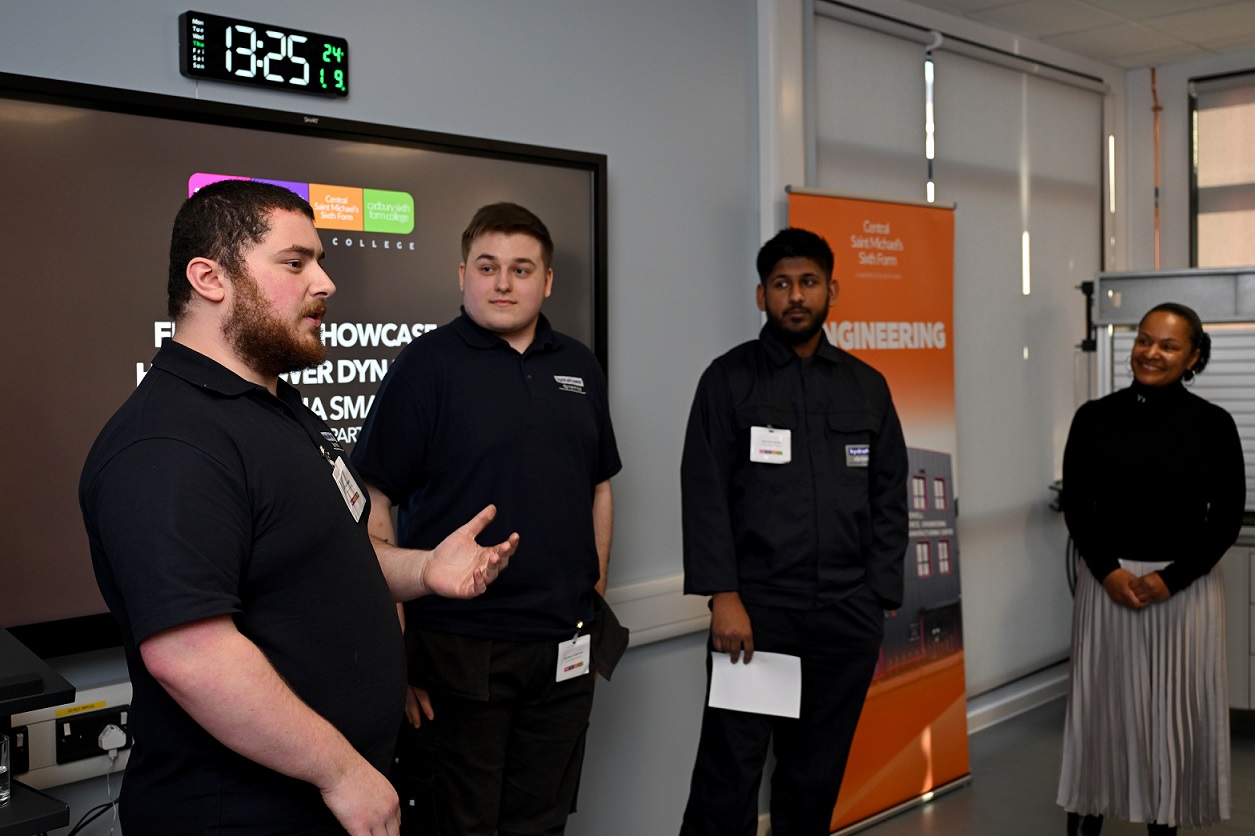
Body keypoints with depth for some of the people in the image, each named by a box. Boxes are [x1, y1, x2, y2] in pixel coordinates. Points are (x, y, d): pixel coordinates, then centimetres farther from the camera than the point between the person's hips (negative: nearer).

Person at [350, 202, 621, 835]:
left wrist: (595, 599, 13)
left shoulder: (579, 367, 9)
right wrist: (396, 650, -12)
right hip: (459, 651, -5)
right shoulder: (427, 365, -8)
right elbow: (375, 510, -10)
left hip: (564, 649, 5)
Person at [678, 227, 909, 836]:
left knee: (816, 778, 11)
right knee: (728, 775, -4)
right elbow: (705, 494, -4)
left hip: (847, 617, 3)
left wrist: (879, 600, 2)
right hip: (755, 608, -3)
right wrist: (723, 596, -13)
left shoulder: (866, 387, 12)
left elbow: (889, 500, 11)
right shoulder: (729, 380, 3)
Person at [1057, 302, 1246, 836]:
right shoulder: (1094, 417, -1)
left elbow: (1227, 518, -3)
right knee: (1101, 703, 8)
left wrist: (1170, 578, -12)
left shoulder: (1212, 424, -3)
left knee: (1176, 709, 9)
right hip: (1107, 582, 1)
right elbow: (1075, 507, 0)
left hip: (1187, 586, 0)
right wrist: (1109, 571, -12)